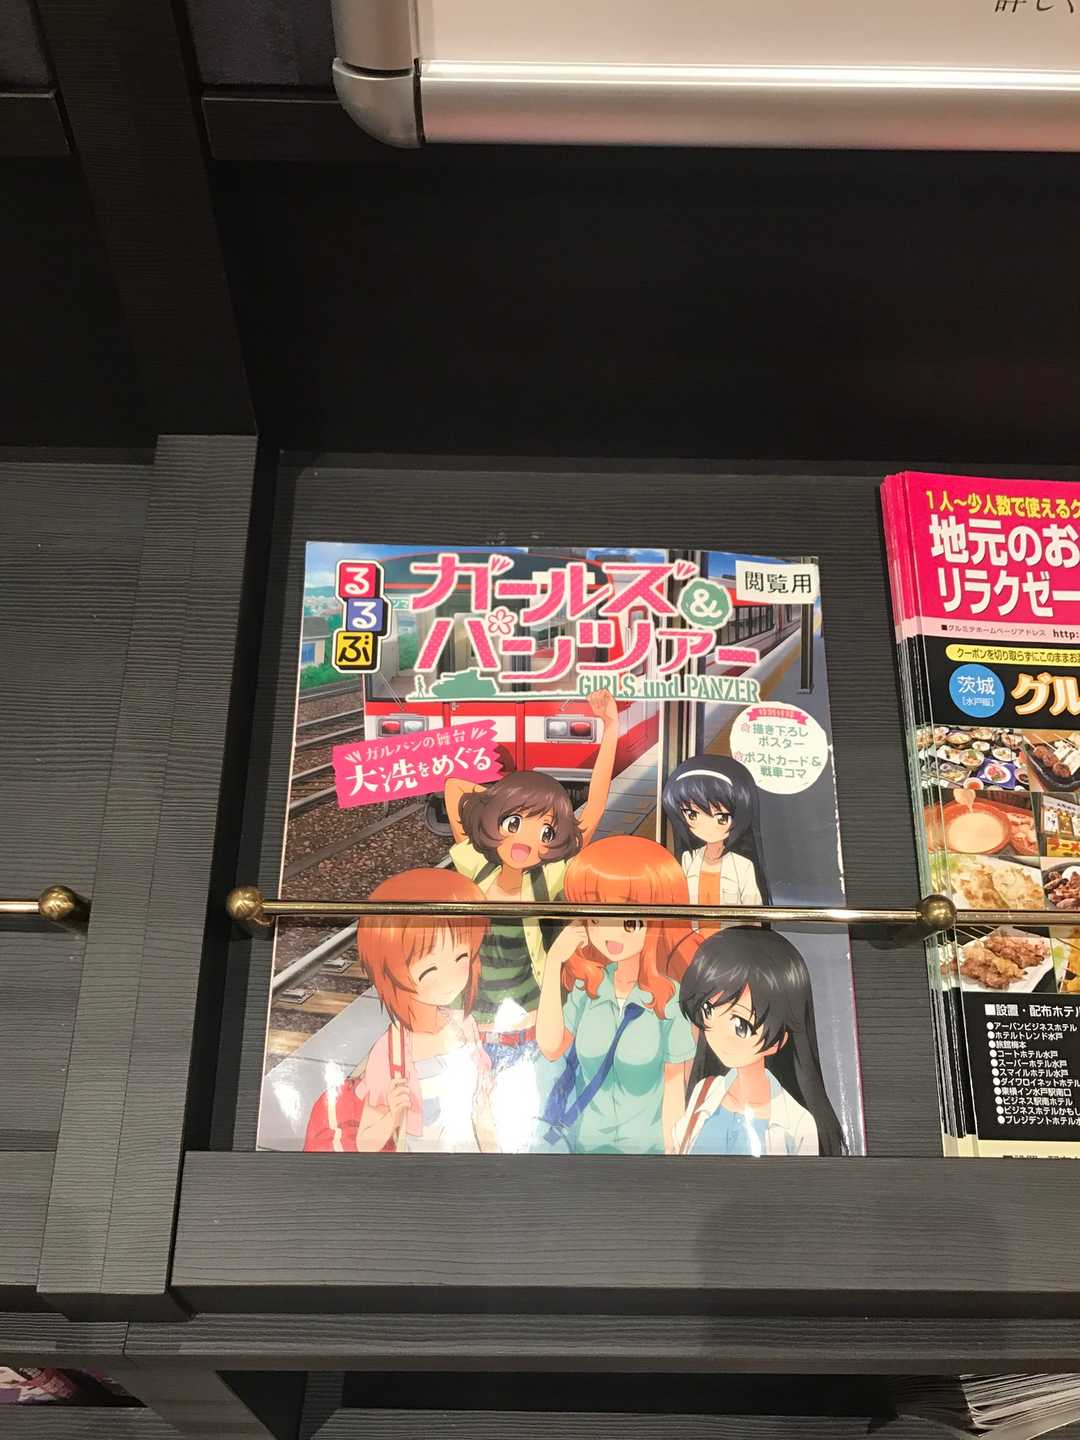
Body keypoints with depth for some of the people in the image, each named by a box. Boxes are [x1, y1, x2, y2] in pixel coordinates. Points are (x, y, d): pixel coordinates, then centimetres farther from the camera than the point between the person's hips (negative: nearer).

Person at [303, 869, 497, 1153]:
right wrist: (392, 1116, -34)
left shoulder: (464, 1025, -13)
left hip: (469, 1146, 4)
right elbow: (365, 1144, -18)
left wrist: (491, 1148, 9)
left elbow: (481, 1104, 2)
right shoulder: (389, 1055, -26)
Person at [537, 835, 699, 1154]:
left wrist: (669, 1148, -2)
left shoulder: (670, 998, -16)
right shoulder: (587, 986, -7)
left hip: (643, 1145, -3)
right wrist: (553, 963, -18)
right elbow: (551, 1047, -16)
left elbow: (674, 1082, -7)